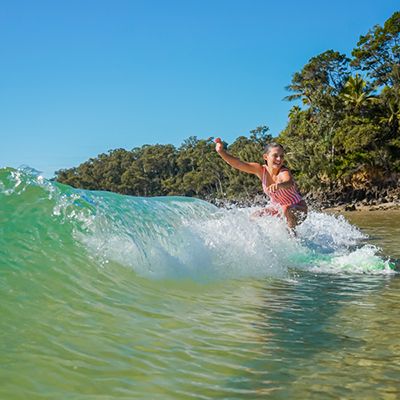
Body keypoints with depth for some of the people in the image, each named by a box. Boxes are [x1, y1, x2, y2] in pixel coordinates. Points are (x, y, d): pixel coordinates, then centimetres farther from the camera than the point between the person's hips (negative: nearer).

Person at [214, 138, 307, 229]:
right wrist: (222, 152, -41)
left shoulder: (284, 172, -30)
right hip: (277, 207, 6)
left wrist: (279, 185, -77)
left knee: (287, 210, -36)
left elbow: (289, 183, -54)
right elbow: (238, 164, -24)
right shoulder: (261, 170, -15)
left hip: (298, 209, -6)